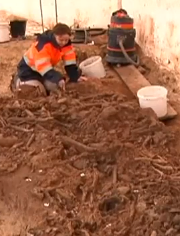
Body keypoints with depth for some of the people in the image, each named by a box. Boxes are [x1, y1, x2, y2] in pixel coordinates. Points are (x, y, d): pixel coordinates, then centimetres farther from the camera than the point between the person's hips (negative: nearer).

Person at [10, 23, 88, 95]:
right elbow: (44, 67, -41)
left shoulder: (67, 45, -14)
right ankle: (18, 81, 7)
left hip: (46, 68, 7)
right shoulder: (43, 45, -36)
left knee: (56, 89, -7)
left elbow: (70, 64, -15)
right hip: (29, 68, -7)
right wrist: (58, 79, -51)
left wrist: (76, 77, -28)